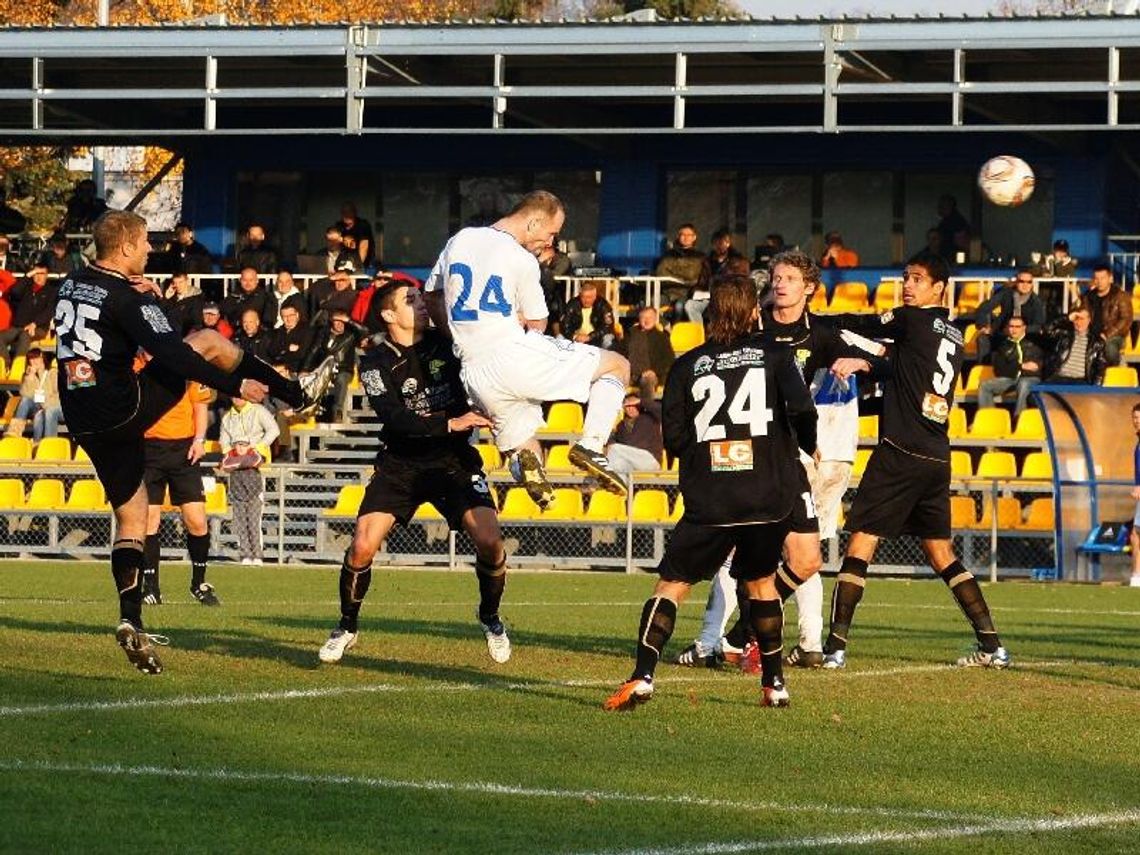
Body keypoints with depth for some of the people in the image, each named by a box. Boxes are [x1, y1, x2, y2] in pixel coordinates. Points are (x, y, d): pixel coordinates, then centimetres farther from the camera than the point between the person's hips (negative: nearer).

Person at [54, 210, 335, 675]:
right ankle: (297, 392, 17)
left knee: (131, 515, 14)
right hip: (123, 412, -7)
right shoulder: (124, 299, -14)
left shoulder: (71, 286, 10)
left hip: (83, 423, 7)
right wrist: (235, 384, -12)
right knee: (209, 341, 6)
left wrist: (148, 296, 12)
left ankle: (132, 622, 2)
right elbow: (172, 353, -18)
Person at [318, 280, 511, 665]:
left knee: (489, 540, -17)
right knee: (362, 547, -14)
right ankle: (347, 626, 11)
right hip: (400, 463, -1)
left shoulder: (446, 344, -1)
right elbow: (395, 419, -22)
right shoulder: (376, 363, -10)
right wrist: (450, 423, -31)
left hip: (453, 460, 1)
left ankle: (489, 616, 11)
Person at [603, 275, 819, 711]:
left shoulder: (688, 365, 4)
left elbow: (674, 440, 0)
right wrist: (810, 447, 8)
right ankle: (774, 683, 21)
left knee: (672, 584, 5)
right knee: (761, 581, 21)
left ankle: (642, 677, -10)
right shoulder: (774, 356, 3)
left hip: (709, 502, -1)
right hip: (770, 496, 1)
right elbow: (801, 409, -12)